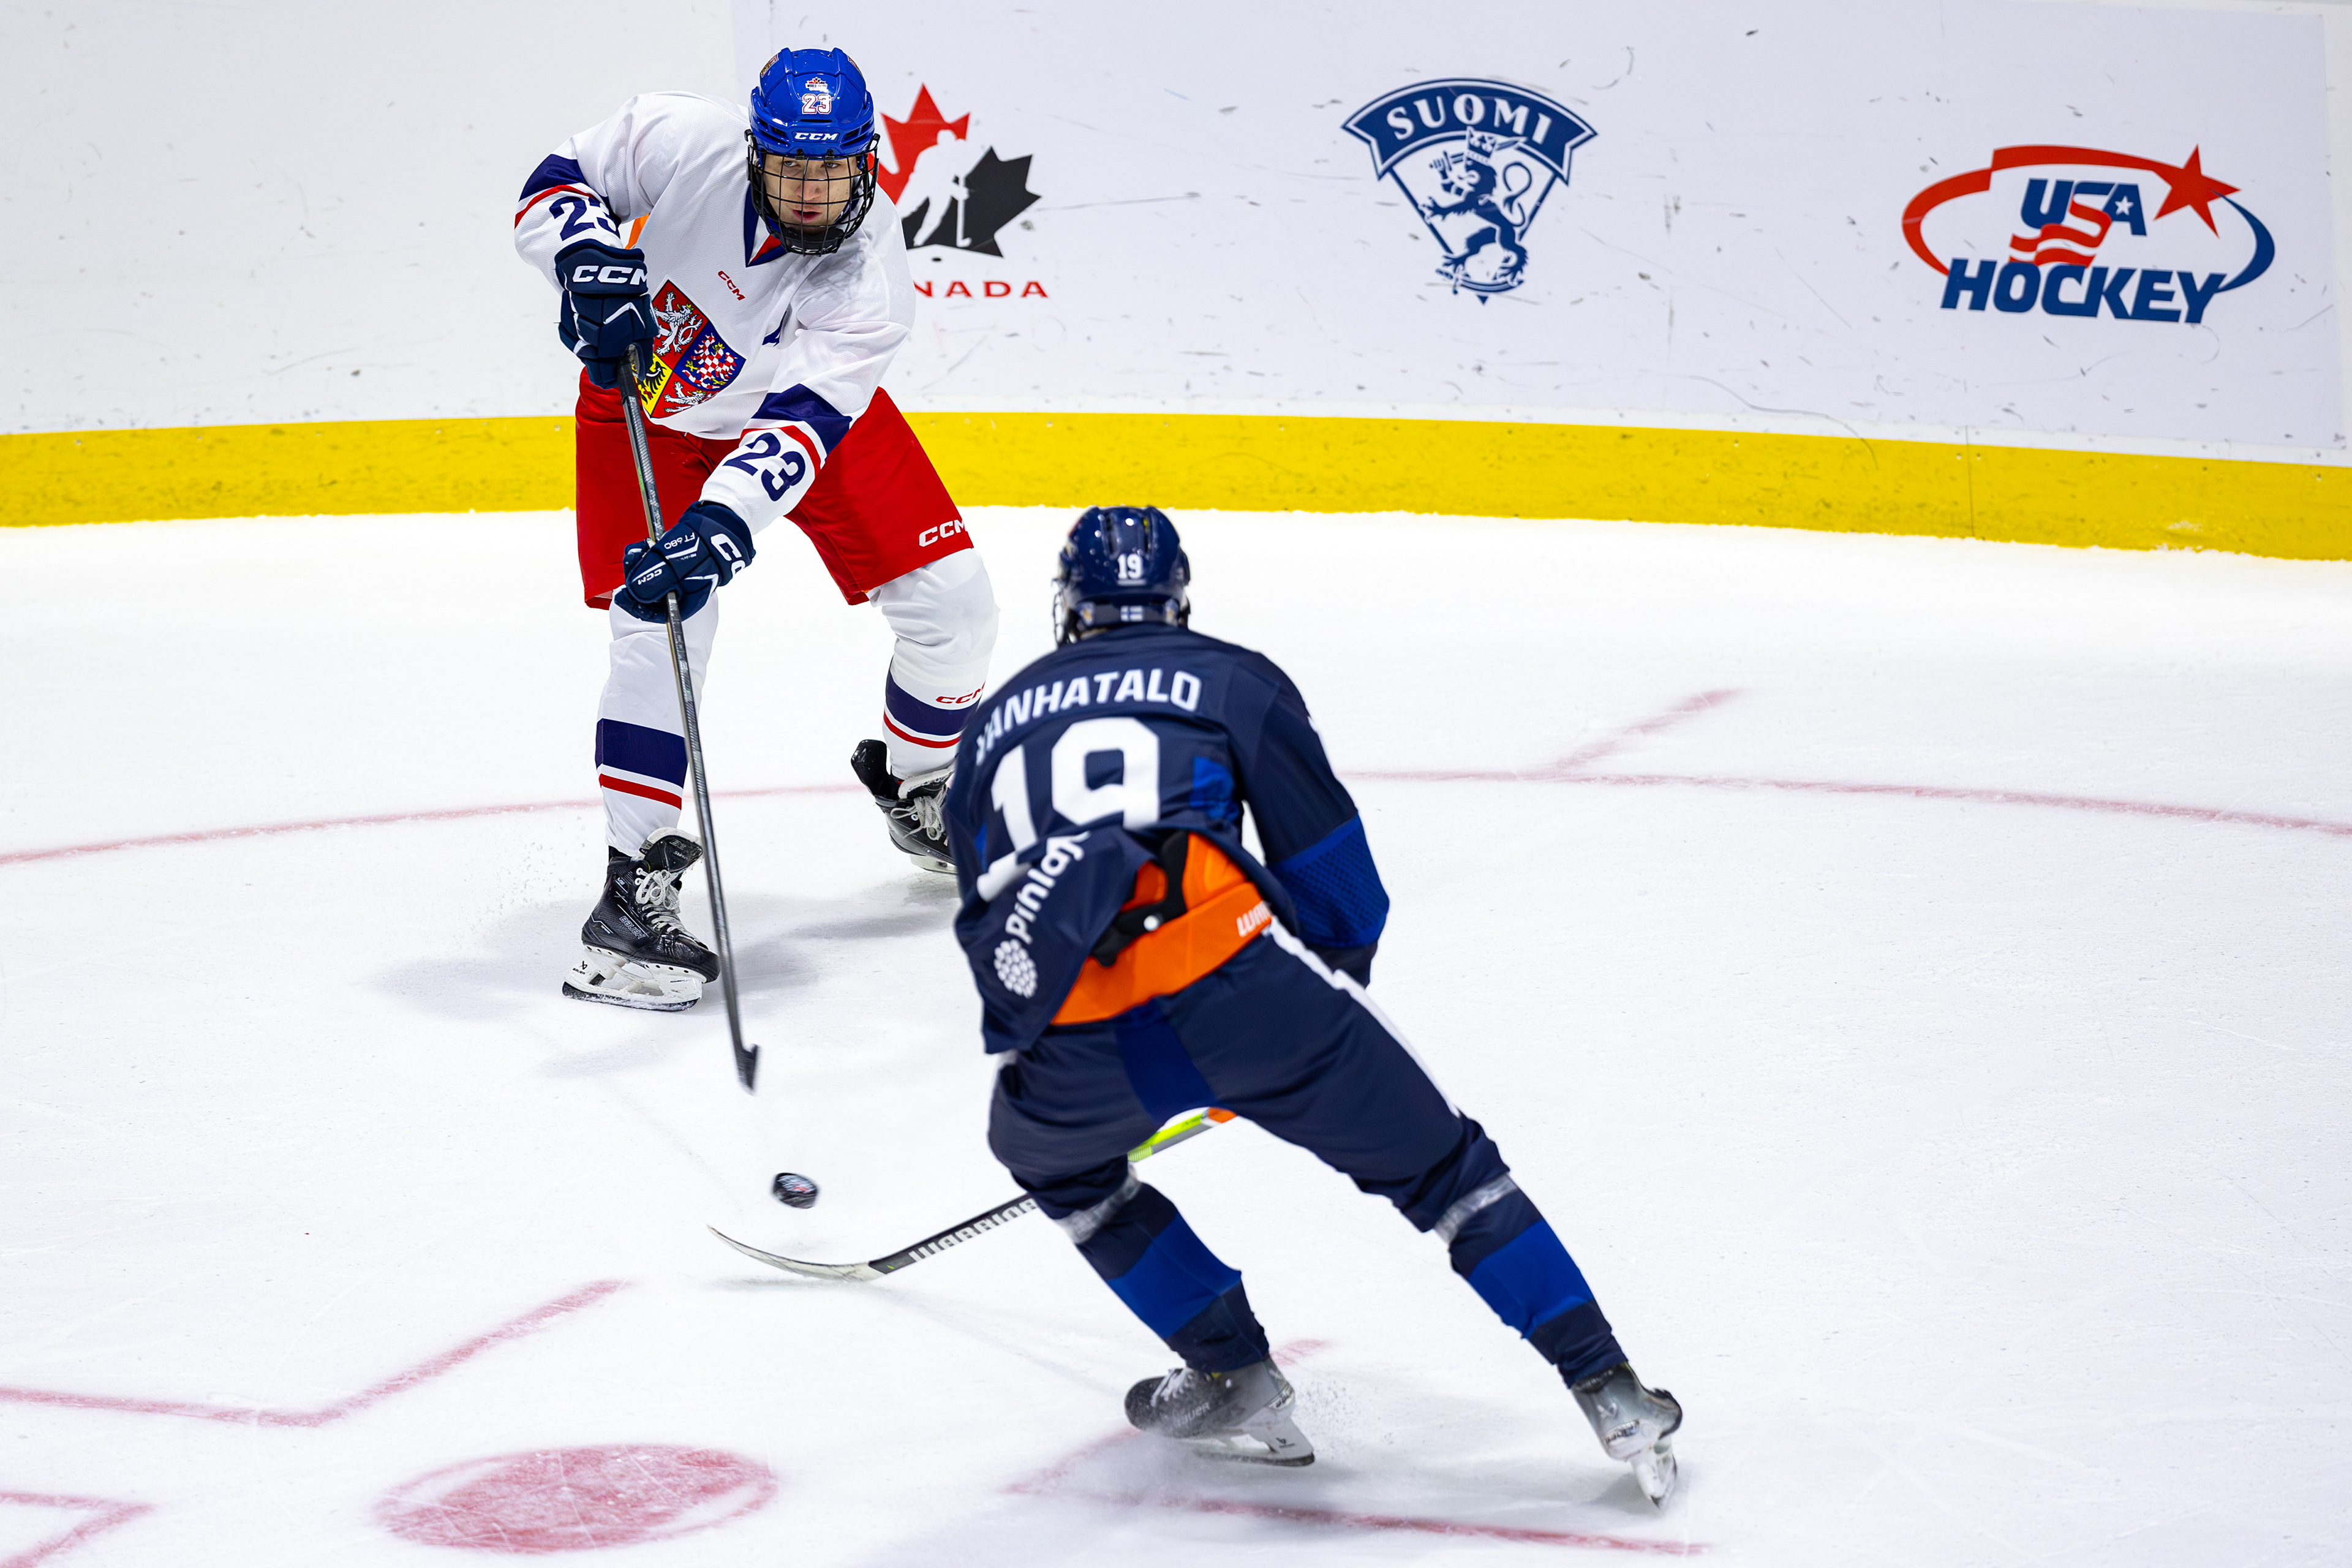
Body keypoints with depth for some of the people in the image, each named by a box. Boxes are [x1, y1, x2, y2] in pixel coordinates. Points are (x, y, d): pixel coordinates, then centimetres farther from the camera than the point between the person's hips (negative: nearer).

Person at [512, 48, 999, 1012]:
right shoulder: (681, 141, -31)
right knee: (657, 627, -20)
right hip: (645, 402, -1)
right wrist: (591, 263, -36)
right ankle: (633, 890, -15)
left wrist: (723, 523, -56)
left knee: (949, 601, -2)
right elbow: (557, 183, -15)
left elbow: (798, 426, -41)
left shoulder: (871, 279, -32)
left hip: (805, 400, 2)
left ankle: (917, 787, 28)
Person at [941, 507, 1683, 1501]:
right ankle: (1614, 1399, 9)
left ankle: (1236, 1381, 27)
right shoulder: (1232, 679, 22)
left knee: (1052, 1158, 35)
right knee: (1439, 1166, 15)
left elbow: (987, 921, 36)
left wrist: (1028, 1052, 50)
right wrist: (1338, 984, 39)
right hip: (1230, 977, -1)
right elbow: (1332, 869, 20)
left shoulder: (992, 724, 31)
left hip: (1073, 1043, 1)